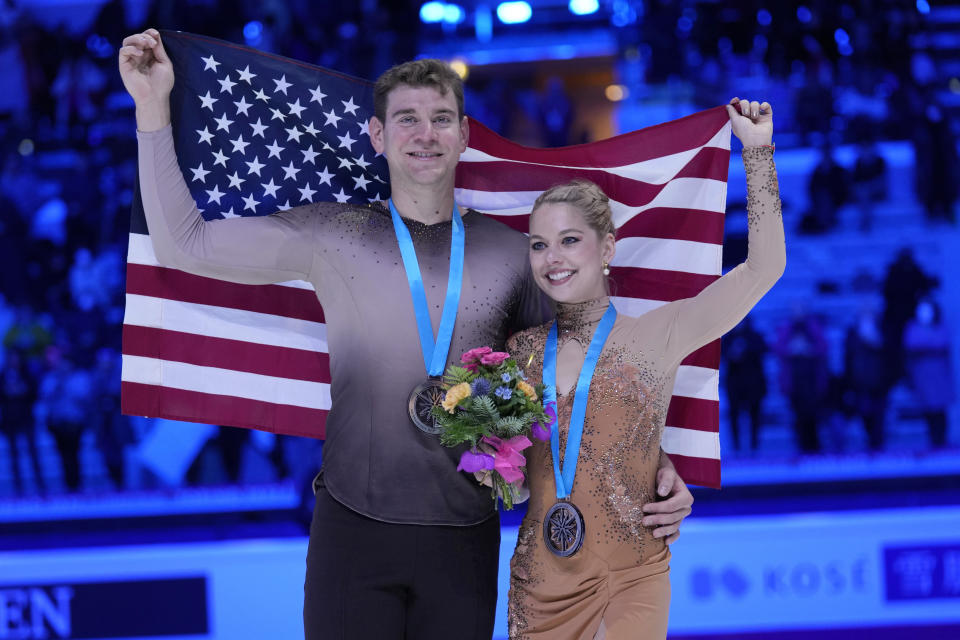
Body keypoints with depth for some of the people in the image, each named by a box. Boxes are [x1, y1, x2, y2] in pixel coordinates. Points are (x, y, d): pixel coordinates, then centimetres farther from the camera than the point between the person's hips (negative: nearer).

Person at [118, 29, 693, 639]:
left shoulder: (510, 253, 6)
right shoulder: (334, 236, 2)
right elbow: (185, 244, 2)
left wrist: (659, 464, -1)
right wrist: (153, 108, -2)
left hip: (466, 537, 1)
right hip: (353, 526, -1)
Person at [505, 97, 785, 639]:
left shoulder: (654, 338, -3)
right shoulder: (519, 351, 6)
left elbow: (763, 269, -6)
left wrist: (758, 149, -5)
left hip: (631, 585, -3)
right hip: (538, 587, 3)